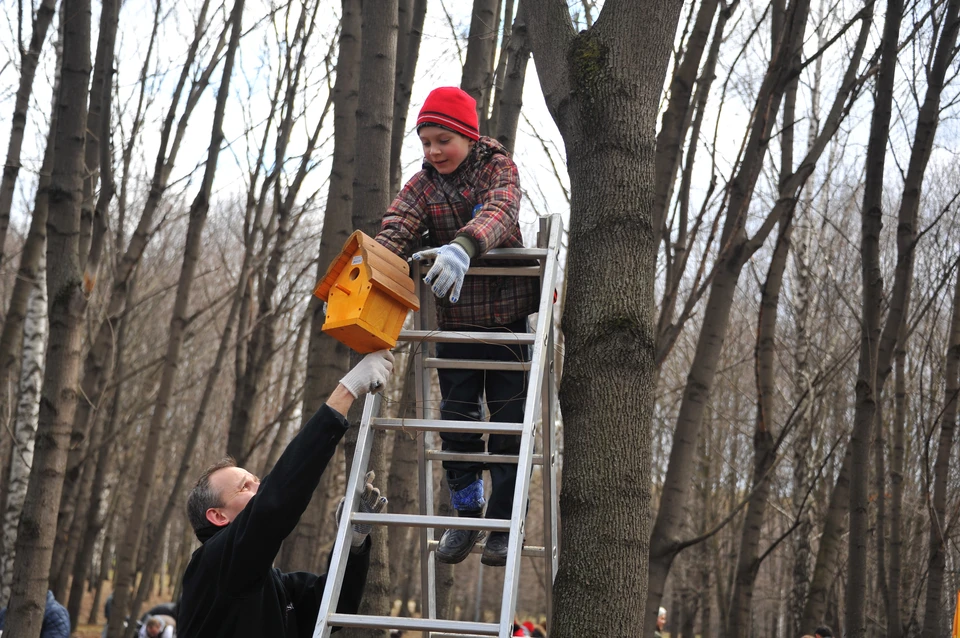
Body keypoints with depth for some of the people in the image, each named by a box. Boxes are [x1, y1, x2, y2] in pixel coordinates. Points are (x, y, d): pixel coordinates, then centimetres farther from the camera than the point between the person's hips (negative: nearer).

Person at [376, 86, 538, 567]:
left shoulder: (498, 168, -7)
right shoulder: (423, 183, 3)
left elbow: (500, 213, -28)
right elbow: (398, 226, -13)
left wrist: (463, 247, -49)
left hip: (507, 314, -3)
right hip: (454, 317, 3)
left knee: (509, 418, 2)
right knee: (457, 419, 4)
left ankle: (504, 524, 11)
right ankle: (466, 514, 18)